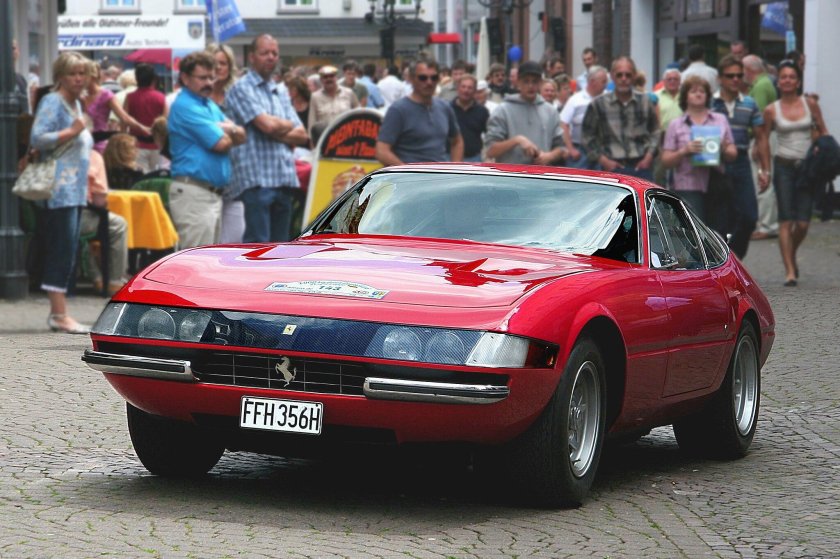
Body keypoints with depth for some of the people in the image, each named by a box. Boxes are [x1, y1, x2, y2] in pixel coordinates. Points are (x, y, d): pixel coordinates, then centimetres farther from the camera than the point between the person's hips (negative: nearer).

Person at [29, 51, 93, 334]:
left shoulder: (76, 104, 19)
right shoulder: (52, 102, -8)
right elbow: (38, 138, -18)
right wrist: (70, 132, -19)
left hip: (75, 189, 9)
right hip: (59, 189, -9)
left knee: (67, 251, 8)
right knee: (63, 248, -13)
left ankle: (58, 313, 11)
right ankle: (59, 313, -14)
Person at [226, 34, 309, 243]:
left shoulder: (281, 91, 20)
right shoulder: (242, 88, -2)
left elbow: (302, 135, 12)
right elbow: (267, 124, -14)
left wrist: (278, 132, -6)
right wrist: (289, 126, 6)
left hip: (285, 179, 7)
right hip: (256, 178, -7)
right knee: (257, 244, -11)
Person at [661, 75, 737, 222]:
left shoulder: (721, 120, 13)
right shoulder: (676, 125, 6)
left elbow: (733, 153, 13)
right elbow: (666, 160, 2)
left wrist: (724, 149, -9)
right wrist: (684, 151, -15)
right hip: (688, 188, -3)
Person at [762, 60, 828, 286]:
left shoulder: (810, 104, 3)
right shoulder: (771, 110, 1)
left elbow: (823, 132, 12)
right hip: (784, 166, -1)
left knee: (803, 223, -2)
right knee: (786, 220, -8)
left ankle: (792, 256, 27)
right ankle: (790, 270, -5)